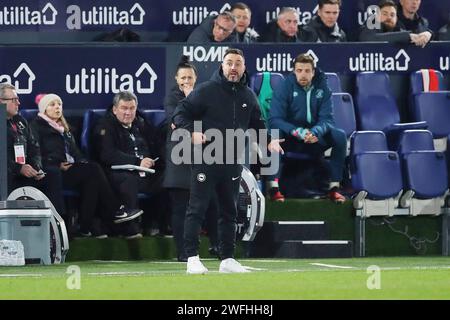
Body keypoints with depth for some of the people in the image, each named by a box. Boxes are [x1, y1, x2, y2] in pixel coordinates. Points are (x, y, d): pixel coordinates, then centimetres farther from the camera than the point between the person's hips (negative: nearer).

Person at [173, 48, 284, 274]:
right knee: (197, 209, -6)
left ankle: (227, 259, 17)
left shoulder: (248, 96, 10)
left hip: (233, 163, 6)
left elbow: (257, 125, 22)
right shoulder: (206, 91, -7)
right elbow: (180, 113, -5)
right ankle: (192, 258, -4)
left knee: (229, 212, 10)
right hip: (205, 160, -6)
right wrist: (192, 132, -22)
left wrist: (269, 141, 3)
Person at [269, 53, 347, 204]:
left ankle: (334, 187, -20)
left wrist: (315, 132, -32)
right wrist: (297, 132, -35)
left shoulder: (322, 88, -2)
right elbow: (275, 119, -17)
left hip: (314, 140, 2)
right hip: (290, 139, -2)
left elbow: (326, 118, -9)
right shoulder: (285, 87, -9)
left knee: (340, 135, -23)